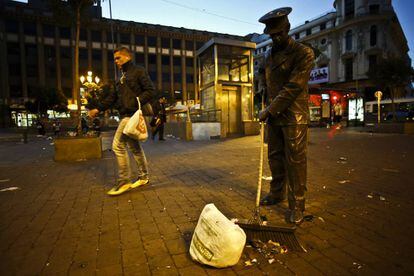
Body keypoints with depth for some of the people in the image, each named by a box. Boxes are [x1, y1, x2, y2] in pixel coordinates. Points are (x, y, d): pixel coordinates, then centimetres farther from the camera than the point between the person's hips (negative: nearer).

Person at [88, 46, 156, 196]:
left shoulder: (138, 71, -1)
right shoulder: (122, 78, 24)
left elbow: (151, 91, -10)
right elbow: (112, 97, 22)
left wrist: (136, 102, -20)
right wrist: (98, 109, 12)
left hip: (132, 114, -9)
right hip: (125, 115, 9)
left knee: (118, 146, -11)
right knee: (134, 146, 11)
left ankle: (124, 182, -2)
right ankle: (143, 177, 22)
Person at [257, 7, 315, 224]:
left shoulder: (303, 53, -7)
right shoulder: (268, 55, 14)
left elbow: (293, 87, -16)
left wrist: (269, 110, -18)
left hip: (294, 117, -6)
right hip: (273, 116, 6)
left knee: (295, 161, -2)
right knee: (275, 157, 12)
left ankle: (296, 205, 8)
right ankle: (277, 193, 28)